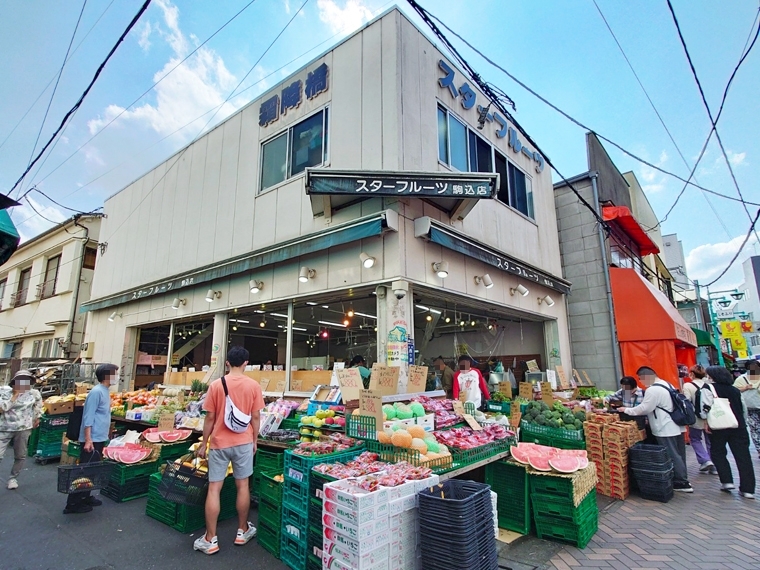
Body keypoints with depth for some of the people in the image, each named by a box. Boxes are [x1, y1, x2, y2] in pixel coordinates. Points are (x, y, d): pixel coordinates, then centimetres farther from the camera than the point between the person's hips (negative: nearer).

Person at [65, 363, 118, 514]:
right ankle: (73, 504, 7)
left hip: (100, 438, 10)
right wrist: (88, 440, -23)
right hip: (93, 439, -10)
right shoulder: (97, 392, -18)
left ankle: (85, 498, 27)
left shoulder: (105, 391, 11)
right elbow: (88, 417, -20)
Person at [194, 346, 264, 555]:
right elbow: (256, 417, -3)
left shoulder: (216, 385, -8)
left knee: (214, 489, 8)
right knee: (242, 486, 13)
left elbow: (210, 417, -4)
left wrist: (203, 443, 8)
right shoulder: (253, 385, -6)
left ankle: (210, 540, 15)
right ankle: (242, 531, 26)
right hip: (243, 442, 1)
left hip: (219, 443, -1)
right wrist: (255, 441, 11)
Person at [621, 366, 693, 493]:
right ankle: (682, 480, 25)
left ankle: (682, 483, 6)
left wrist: (627, 410, -7)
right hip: (676, 427, 10)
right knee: (679, 455, 16)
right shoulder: (667, 384, 12)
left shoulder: (652, 390, -20)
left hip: (666, 430, -10)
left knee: (672, 457, 0)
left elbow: (644, 408, -19)